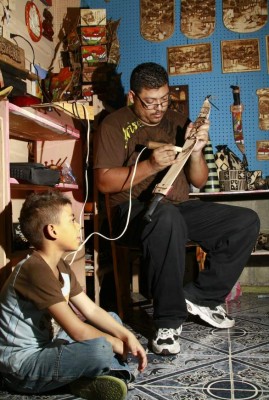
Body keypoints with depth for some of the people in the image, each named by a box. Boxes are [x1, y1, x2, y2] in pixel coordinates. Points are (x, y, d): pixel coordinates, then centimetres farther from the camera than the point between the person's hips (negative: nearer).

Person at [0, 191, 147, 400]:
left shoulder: (61, 267, 5)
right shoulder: (36, 270, -26)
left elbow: (91, 310, 6)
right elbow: (76, 330, -27)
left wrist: (128, 337, -6)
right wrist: (116, 344, -11)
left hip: (45, 346, 10)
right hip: (22, 365, -10)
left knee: (113, 319, 13)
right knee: (99, 349, -34)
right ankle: (113, 369, 0)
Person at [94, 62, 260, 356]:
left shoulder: (178, 122, 16)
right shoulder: (115, 124, 3)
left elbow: (199, 182, 14)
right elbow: (104, 182, -9)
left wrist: (196, 152, -7)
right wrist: (150, 165, -19)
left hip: (181, 208, 6)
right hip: (134, 211, -5)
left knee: (247, 221, -12)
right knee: (167, 217, -40)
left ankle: (200, 296, -5)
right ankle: (168, 321, -26)